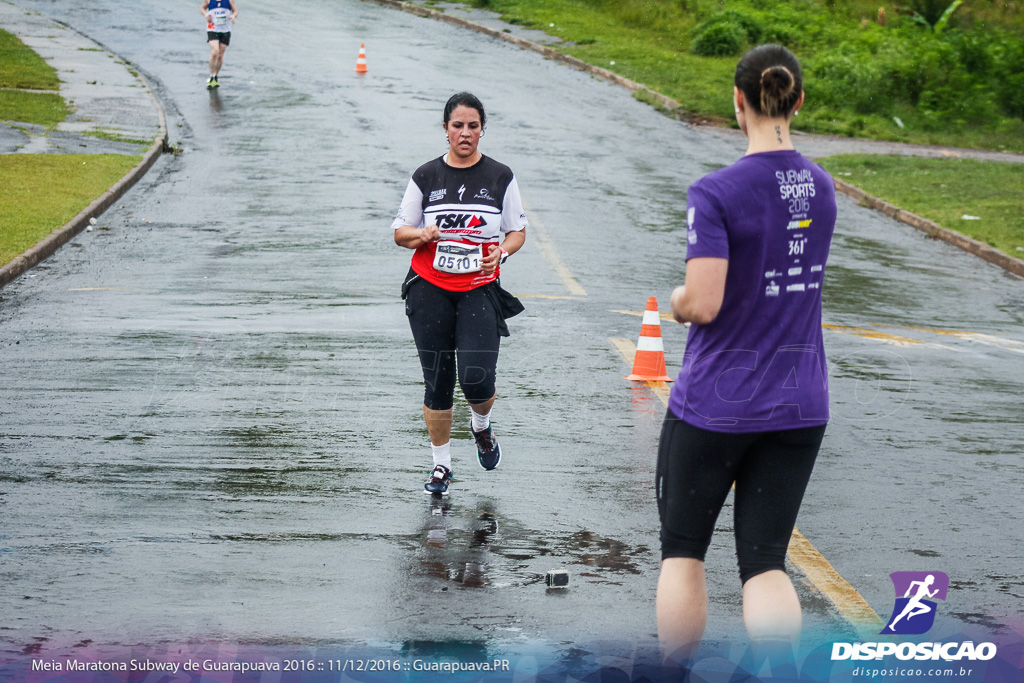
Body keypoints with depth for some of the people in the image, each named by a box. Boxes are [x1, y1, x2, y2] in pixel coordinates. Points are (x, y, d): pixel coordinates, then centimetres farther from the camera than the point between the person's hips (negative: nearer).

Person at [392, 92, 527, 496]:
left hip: (480, 290, -1)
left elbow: (518, 231, 10)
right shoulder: (426, 177, 4)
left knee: (476, 378, -13)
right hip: (430, 291, 1)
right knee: (437, 382, 3)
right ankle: (441, 464, 19)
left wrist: (502, 251, -12)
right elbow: (400, 232, 8)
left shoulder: (500, 177, 3)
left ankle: (482, 427, 22)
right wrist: (422, 235, -14)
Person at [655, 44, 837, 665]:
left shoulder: (716, 193, -17)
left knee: (683, 550, 15)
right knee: (766, 562, 7)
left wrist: (677, 300, 0)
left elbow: (703, 304, -22)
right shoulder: (822, 189, 3)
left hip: (715, 403, -4)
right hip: (799, 405, 5)